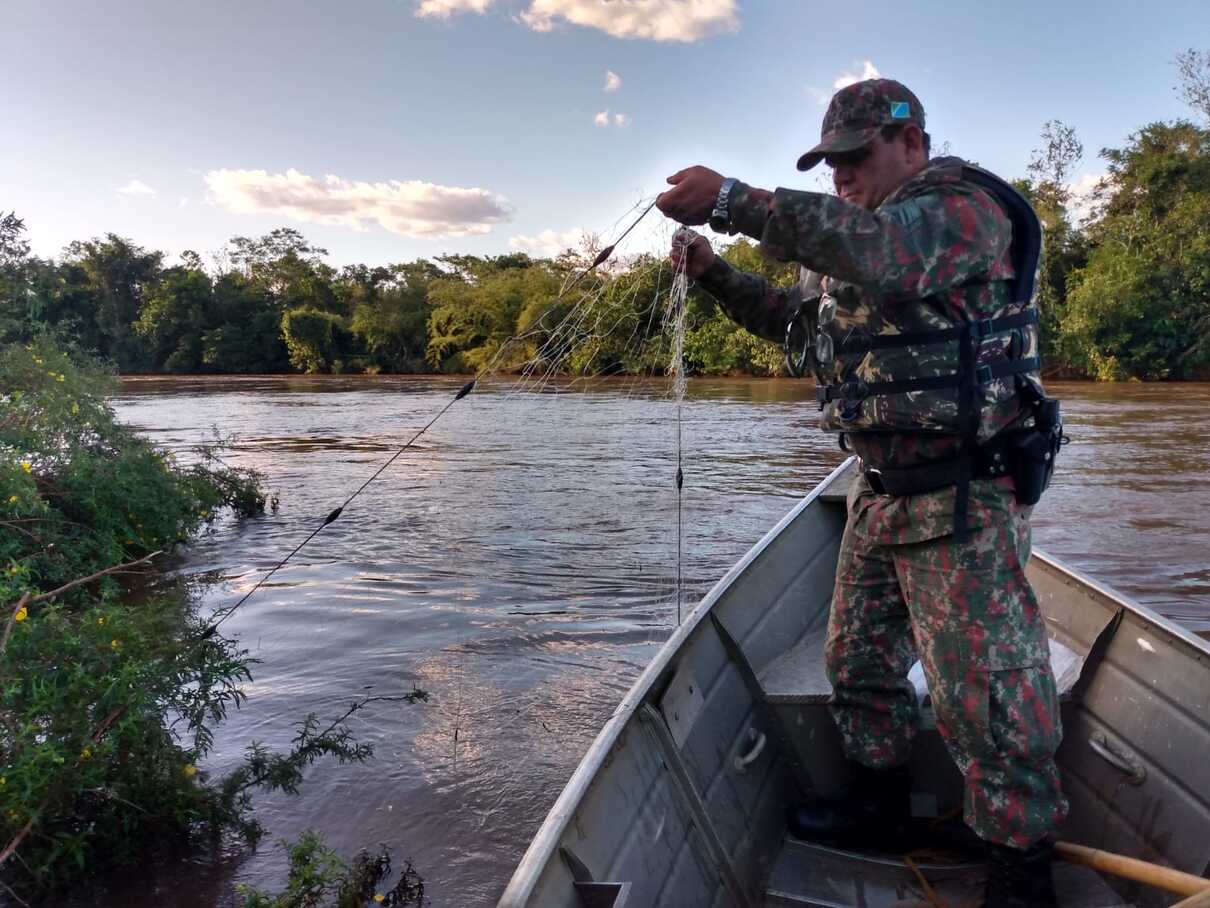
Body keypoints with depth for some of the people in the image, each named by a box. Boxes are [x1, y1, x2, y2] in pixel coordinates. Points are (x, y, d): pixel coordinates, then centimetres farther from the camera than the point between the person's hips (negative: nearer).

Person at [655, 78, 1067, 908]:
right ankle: (880, 797, 34)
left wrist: (733, 200, -36)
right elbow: (786, 313, 21)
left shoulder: (965, 208, -12)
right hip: (885, 489, 9)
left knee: (985, 684, -4)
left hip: (964, 496, -9)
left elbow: (882, 251, -34)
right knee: (859, 656, 16)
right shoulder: (854, 238, 17)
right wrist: (713, 271, 4)